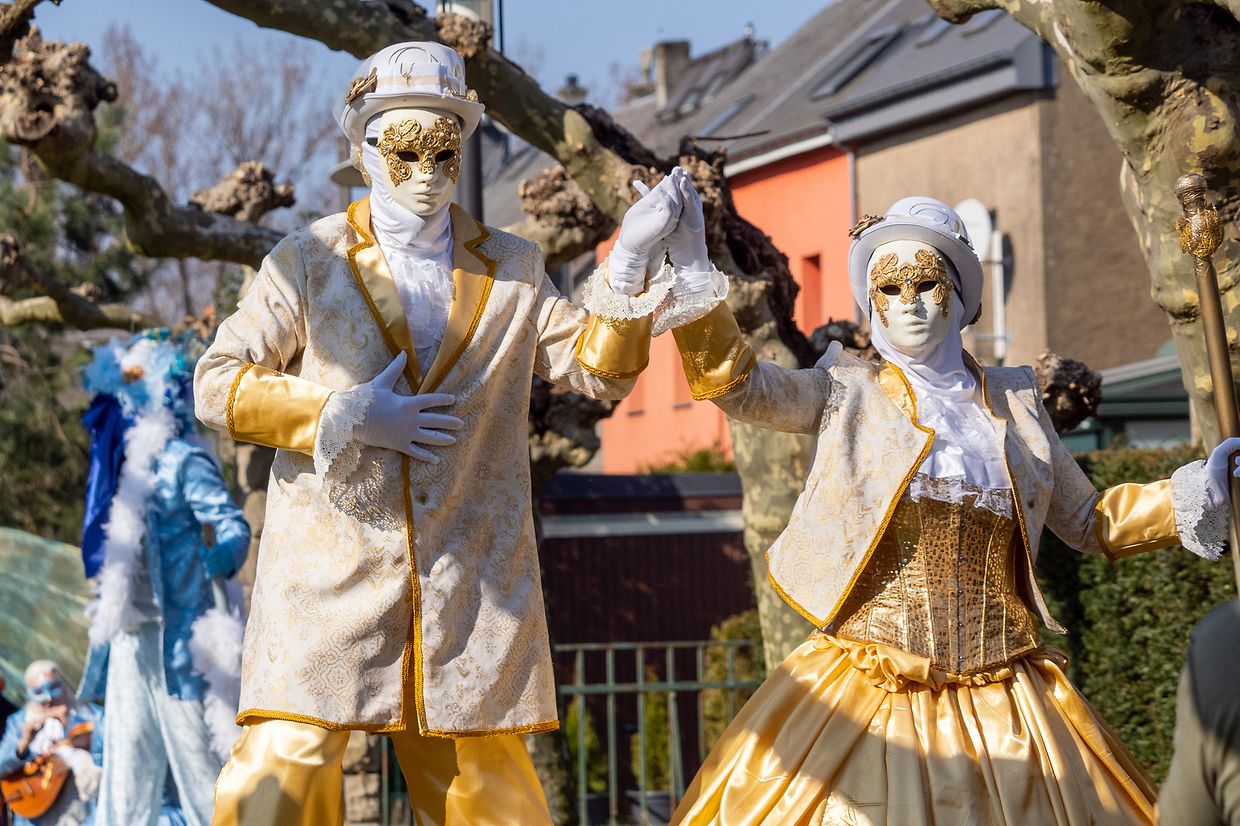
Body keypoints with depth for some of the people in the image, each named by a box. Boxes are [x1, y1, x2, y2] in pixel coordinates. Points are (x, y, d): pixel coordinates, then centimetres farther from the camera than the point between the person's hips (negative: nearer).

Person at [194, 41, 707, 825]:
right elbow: (218, 384, 2)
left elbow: (598, 369, 7)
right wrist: (341, 417, -9)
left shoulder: (512, 268, 14)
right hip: (332, 569, -2)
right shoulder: (309, 261, 6)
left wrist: (629, 265, -7)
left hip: (470, 578, 2)